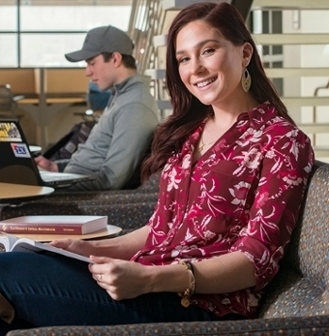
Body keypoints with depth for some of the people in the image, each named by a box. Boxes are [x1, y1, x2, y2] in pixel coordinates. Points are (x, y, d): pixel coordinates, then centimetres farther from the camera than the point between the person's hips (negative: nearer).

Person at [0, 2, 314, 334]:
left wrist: (149, 278, -24)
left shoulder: (281, 141, -4)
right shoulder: (188, 131, 17)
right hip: (148, 285, 7)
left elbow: (257, 259, -12)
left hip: (204, 304, -7)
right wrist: (96, 250, 1)